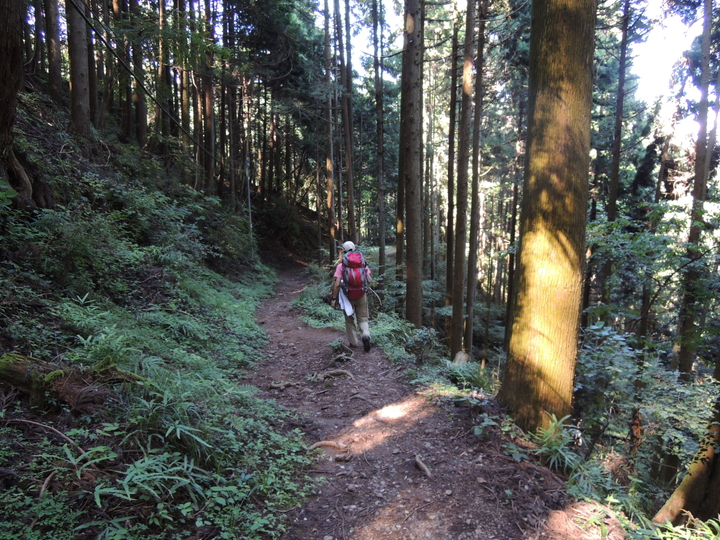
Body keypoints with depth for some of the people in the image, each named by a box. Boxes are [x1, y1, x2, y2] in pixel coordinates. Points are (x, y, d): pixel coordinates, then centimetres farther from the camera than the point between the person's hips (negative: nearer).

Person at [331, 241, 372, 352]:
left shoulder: (341, 265, -7)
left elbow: (337, 284, -13)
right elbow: (369, 280, -1)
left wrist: (334, 298, -6)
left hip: (347, 296, -1)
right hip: (361, 295, 2)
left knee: (350, 320, 15)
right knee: (363, 319, 13)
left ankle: (353, 342, 20)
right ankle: (365, 336, -13)